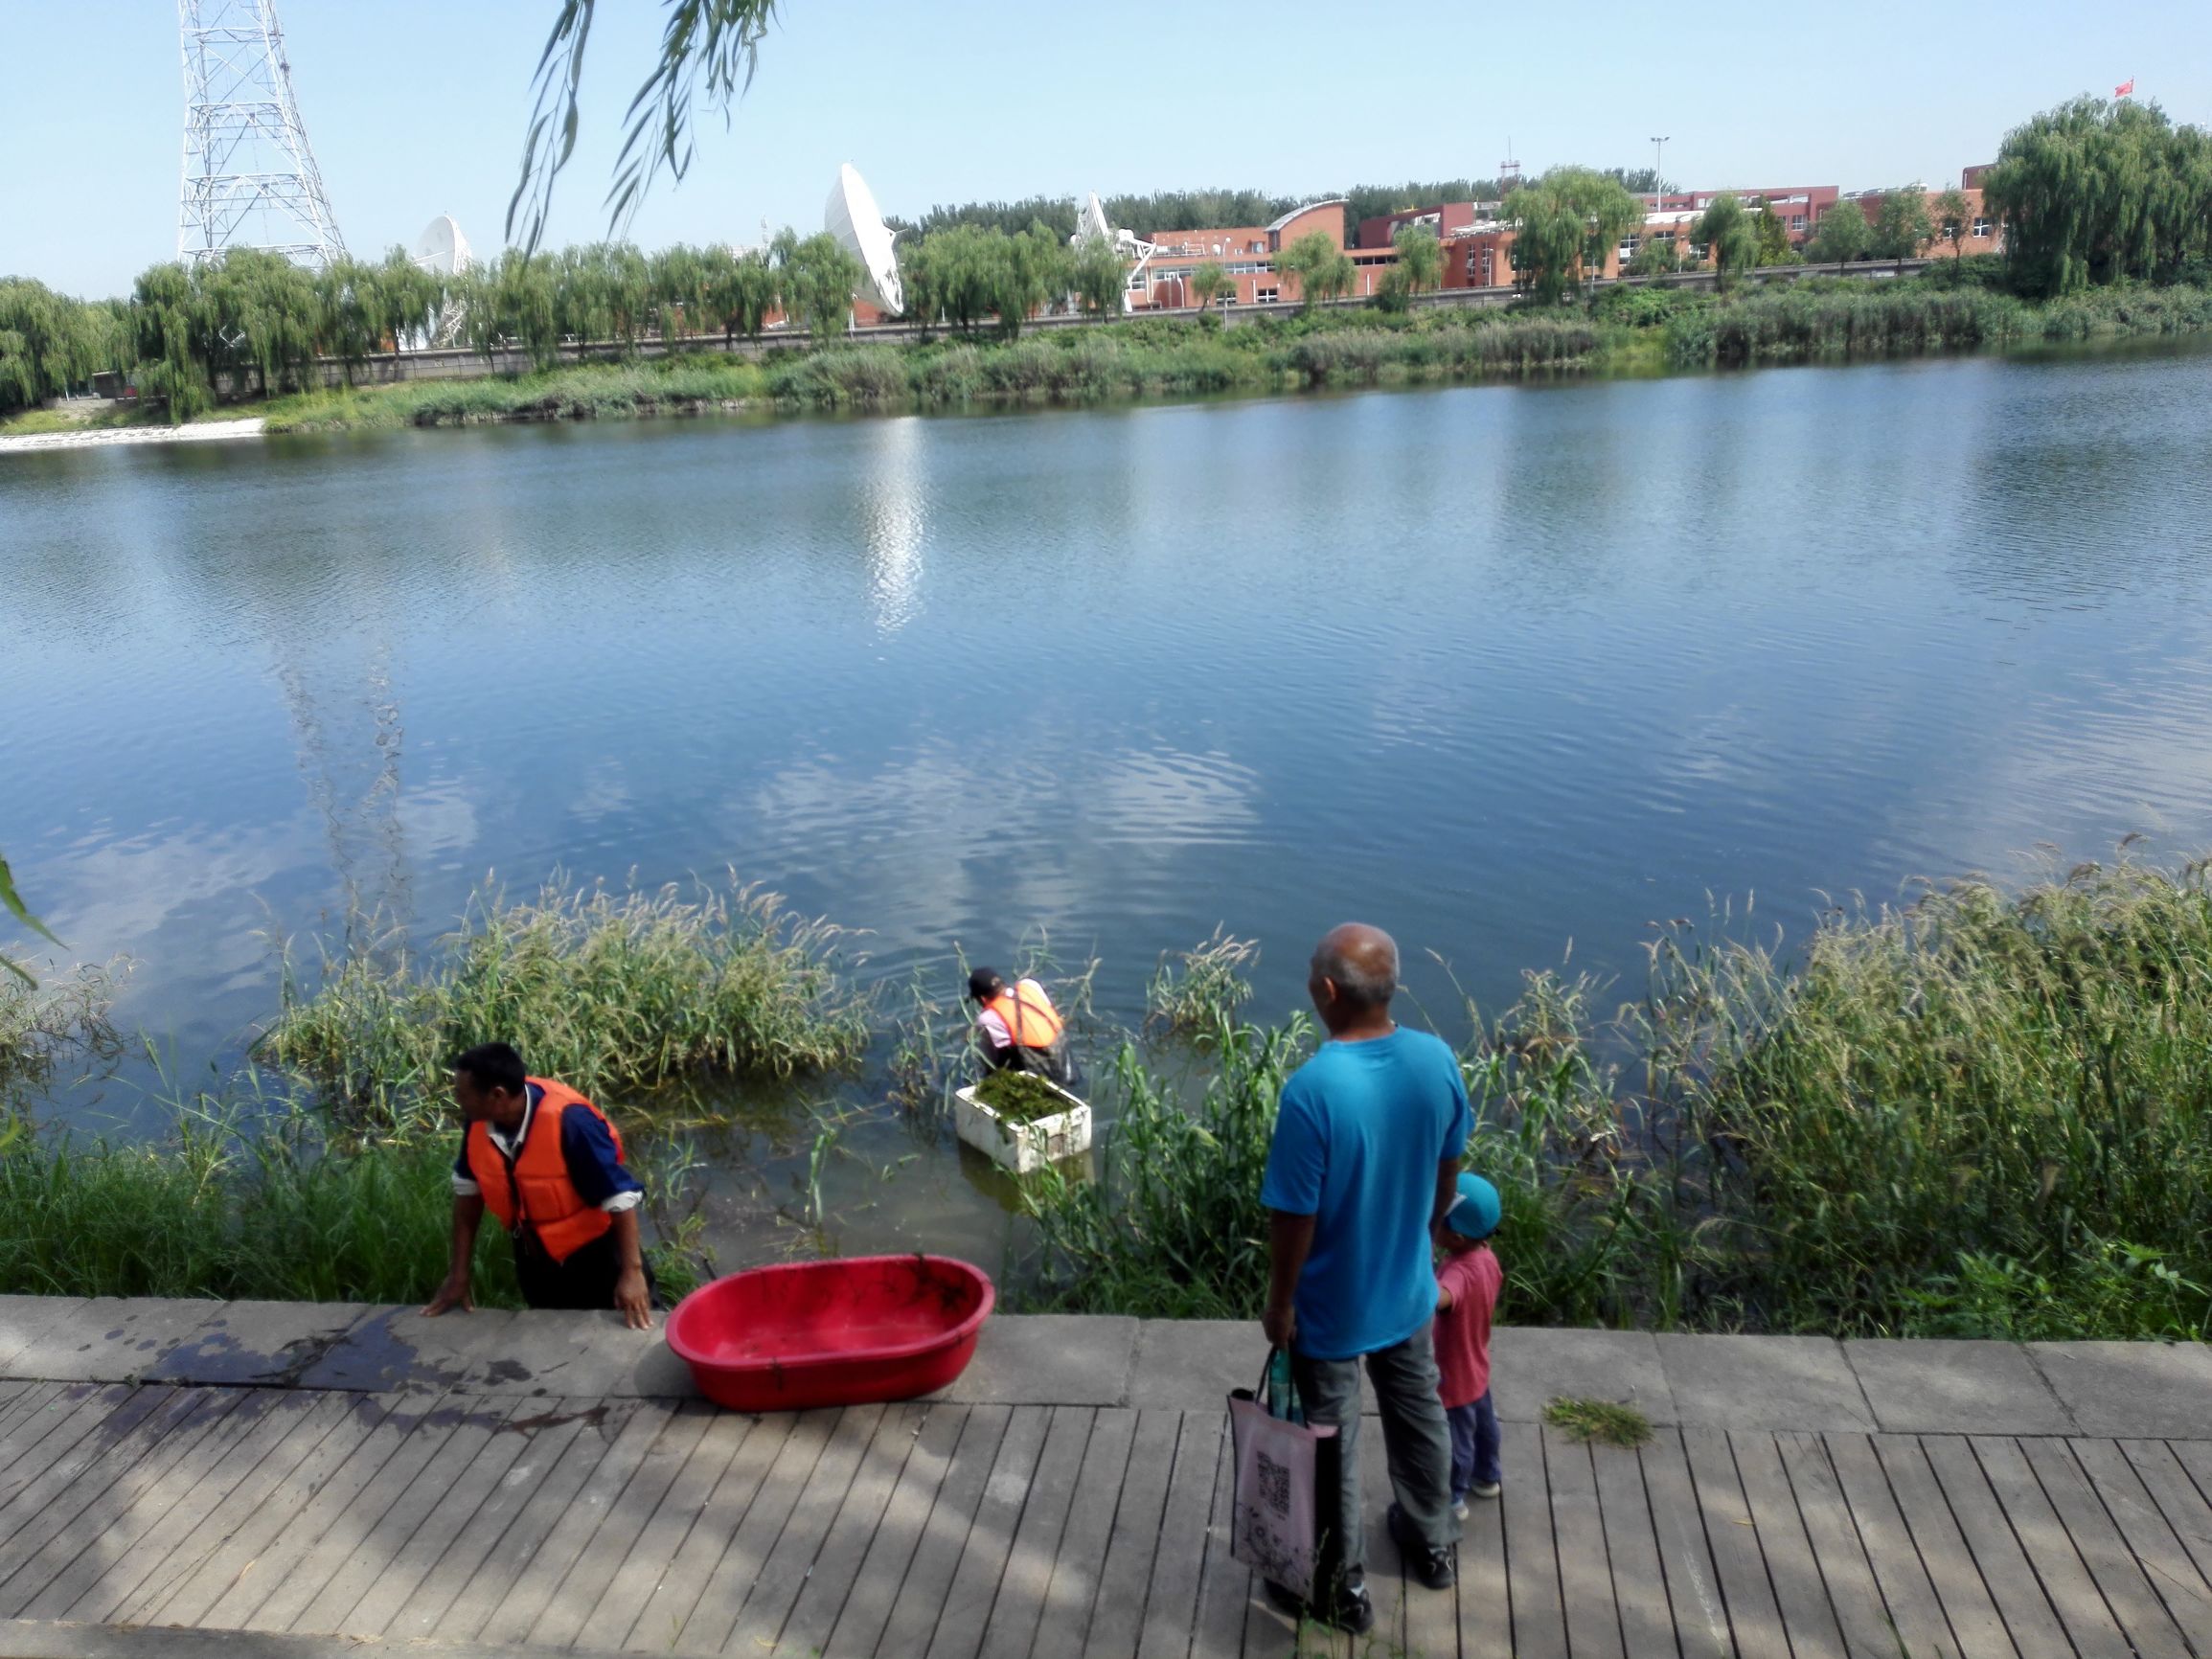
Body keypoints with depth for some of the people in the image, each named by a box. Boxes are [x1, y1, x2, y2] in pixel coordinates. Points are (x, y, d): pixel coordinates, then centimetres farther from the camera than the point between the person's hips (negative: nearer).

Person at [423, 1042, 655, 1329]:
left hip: (595, 1254, -6)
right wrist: (459, 1273, 2)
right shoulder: (479, 1122, -16)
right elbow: (468, 1190, -2)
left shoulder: (568, 1120, -34)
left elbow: (620, 1195, -30)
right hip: (534, 1257, 6)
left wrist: (632, 1271, -29)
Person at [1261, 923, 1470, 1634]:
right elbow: (1447, 1174, 1)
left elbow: (1295, 1218, -24)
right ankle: (1432, 1541, 50)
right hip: (1409, 1287, 5)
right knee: (1418, 1412, 28)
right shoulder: (1437, 1060, -15)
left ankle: (1343, 1587, 36)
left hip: (1331, 1306, -5)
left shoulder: (1312, 1088, -33)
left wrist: (1280, 1305, -8)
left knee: (1331, 1441, 16)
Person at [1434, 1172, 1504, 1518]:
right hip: (1475, 1368, 9)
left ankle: (1453, 1500, 33)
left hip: (1453, 1377, -9)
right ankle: (1486, 1478, 51)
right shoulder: (1486, 1257, -11)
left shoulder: (1459, 1272, -39)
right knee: (1482, 1424, 30)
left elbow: (1438, 1298, -62)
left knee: (1455, 1440, 14)